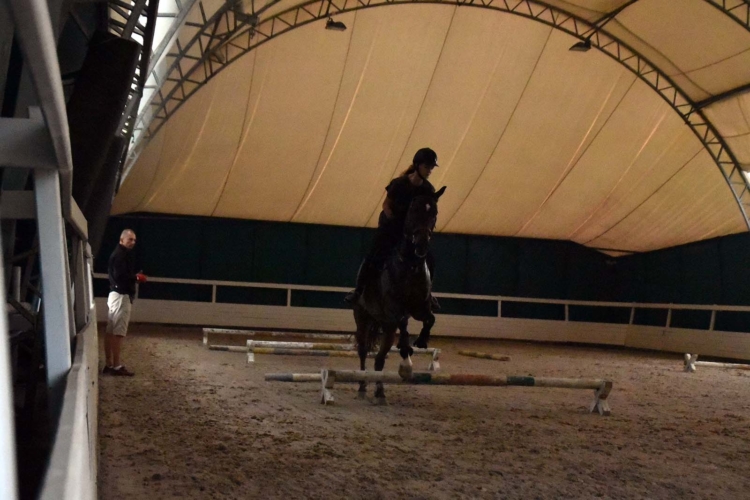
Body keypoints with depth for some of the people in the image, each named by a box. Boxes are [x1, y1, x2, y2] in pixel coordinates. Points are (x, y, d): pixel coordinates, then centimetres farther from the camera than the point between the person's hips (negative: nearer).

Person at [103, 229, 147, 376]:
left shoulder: (118, 254, 19)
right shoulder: (122, 254, -13)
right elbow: (119, 275, -24)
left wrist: (134, 277, 9)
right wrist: (137, 277, -12)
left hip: (115, 293, 11)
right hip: (121, 295, -11)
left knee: (110, 331, 9)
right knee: (118, 332, -10)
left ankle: (109, 364, 13)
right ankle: (116, 366, -10)